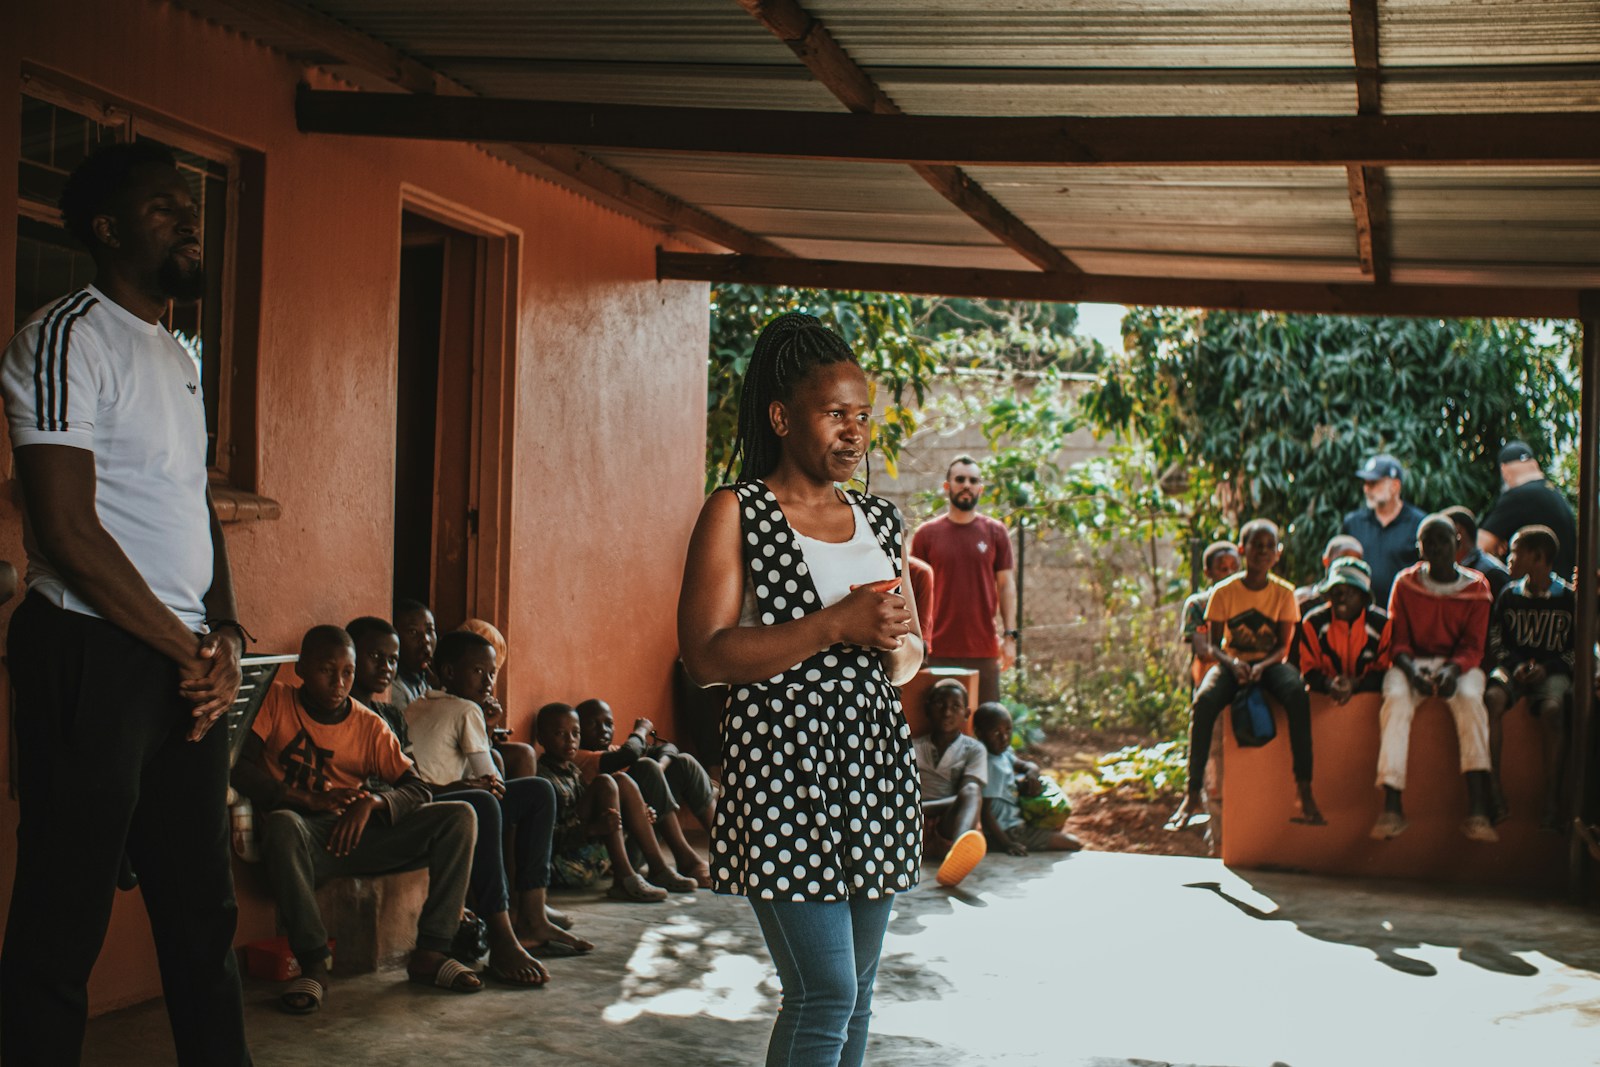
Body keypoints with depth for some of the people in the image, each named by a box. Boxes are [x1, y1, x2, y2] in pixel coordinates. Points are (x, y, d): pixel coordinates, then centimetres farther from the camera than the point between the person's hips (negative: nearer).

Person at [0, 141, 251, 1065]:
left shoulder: (180, 358, 19)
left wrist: (227, 637, 4)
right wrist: (189, 653, -10)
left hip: (187, 668, 8)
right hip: (94, 655, -8)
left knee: (205, 910, 12)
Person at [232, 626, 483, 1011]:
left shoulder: (370, 726, 11)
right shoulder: (276, 701, 4)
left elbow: (417, 790, 5)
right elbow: (237, 766, -10)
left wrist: (371, 802, -17)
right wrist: (309, 798, -19)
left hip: (359, 834, 4)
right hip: (306, 837, -4)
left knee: (459, 817, -13)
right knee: (282, 825, -41)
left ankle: (430, 953, -14)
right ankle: (313, 963, -29)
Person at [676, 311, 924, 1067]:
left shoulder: (880, 521, 14)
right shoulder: (736, 513, -4)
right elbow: (705, 657, -13)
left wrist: (895, 641, -3)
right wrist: (836, 625, -18)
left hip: (874, 763, 6)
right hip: (783, 764, -6)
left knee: (855, 990, 12)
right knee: (825, 994, -11)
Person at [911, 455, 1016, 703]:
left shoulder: (995, 532, 6)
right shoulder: (927, 533, 5)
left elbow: (1006, 585, 7)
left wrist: (1009, 635, -1)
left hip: (984, 651, 1)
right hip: (938, 651, -1)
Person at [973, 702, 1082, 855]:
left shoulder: (1003, 754, 4)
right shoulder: (992, 766, -23)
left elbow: (1029, 765, 17)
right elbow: (985, 811, -26)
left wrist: (1032, 773, -9)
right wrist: (1007, 844, -29)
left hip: (1016, 823, 10)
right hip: (1007, 833, -10)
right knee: (1074, 844, -10)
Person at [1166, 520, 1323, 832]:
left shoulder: (1284, 592, 0)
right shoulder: (1224, 591, -2)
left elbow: (1284, 645, -3)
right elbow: (1212, 644, -2)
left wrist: (1262, 665, -24)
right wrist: (1232, 662, -24)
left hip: (1270, 662, 0)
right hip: (1231, 661, 0)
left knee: (1297, 694, -35)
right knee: (1203, 701, -33)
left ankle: (1304, 789, -34)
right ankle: (1193, 793, -28)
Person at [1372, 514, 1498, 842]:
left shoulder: (1476, 587, 3)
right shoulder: (1406, 583, 4)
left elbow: (1473, 646, -2)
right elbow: (1398, 640, 2)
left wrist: (1453, 669, -24)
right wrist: (1411, 668, -20)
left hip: (1459, 663, 0)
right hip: (1413, 661, 0)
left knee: (1470, 698, -34)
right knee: (1396, 696, -33)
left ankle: (1477, 811, -41)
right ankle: (1392, 808, -38)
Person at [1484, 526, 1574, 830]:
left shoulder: (1568, 598, 3)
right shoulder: (1509, 596, 11)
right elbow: (1494, 642, 13)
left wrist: (1547, 668, -10)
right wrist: (1516, 665, -7)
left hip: (1553, 671, -2)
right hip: (1514, 666, 2)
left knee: (1552, 709, -37)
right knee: (1492, 698, -33)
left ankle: (1552, 801, -32)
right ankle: (1494, 794, -35)